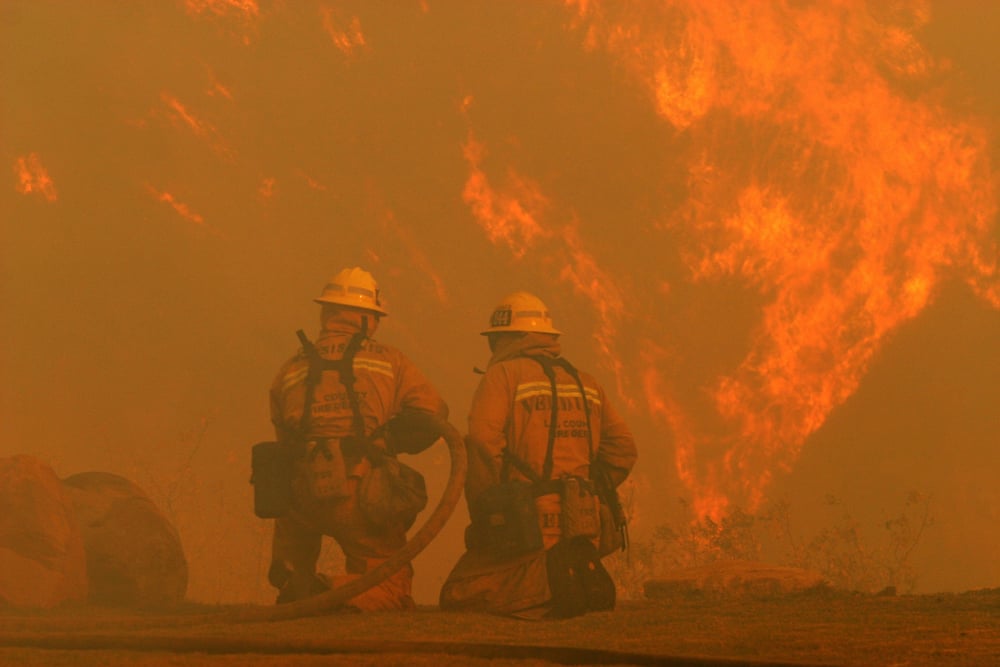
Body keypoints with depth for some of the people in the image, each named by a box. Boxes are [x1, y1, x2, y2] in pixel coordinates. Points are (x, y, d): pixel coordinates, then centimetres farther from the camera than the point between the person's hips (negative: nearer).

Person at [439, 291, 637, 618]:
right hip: (583, 528, 6)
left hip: (527, 528, -6)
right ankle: (576, 573, -10)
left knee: (458, 596, -2)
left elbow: (483, 446, -14)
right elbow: (622, 447, 14)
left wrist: (483, 517, -5)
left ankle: (546, 580, -23)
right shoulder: (585, 383, 19)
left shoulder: (503, 374, 0)